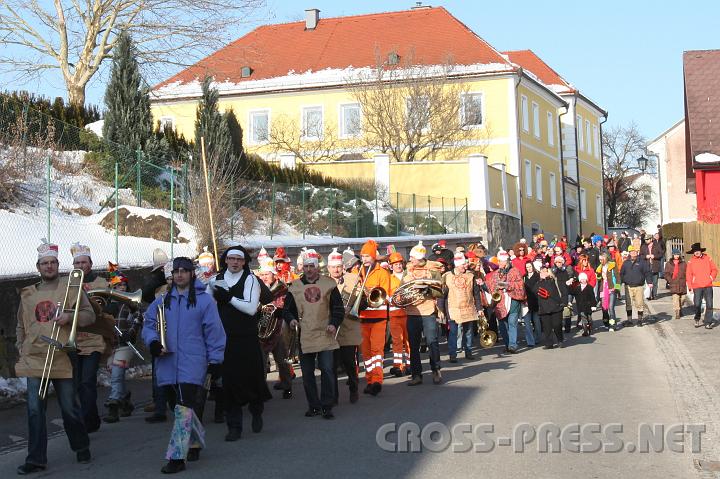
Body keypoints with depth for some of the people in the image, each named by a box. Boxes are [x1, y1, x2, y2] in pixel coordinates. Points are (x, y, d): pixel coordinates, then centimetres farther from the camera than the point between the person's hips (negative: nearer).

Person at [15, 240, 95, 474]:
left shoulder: (71, 288, 3)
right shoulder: (28, 294, 13)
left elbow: (89, 315, 1)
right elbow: (21, 326, 21)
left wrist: (70, 316, -17)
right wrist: (21, 347, 10)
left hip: (62, 357, -2)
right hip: (34, 359, 3)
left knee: (70, 408, 5)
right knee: (35, 410, -2)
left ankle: (82, 448, 26)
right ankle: (36, 459, 4)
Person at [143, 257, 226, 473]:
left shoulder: (204, 300, 0)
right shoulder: (162, 301, 13)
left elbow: (214, 331, 0)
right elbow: (148, 324, 13)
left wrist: (215, 360, -2)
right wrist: (153, 341, -8)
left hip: (192, 364, -5)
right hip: (168, 363, 5)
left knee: (183, 409, -13)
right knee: (181, 408, 13)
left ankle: (177, 457, -12)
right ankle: (196, 442, 35)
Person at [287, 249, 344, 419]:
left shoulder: (329, 284, 4)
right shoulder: (295, 286, 7)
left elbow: (338, 307, 6)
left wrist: (334, 323, -9)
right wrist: (291, 320, -7)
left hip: (325, 335, -2)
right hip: (304, 336, 2)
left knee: (327, 370, -7)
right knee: (307, 373, 7)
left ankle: (327, 406, 1)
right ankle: (314, 406, 18)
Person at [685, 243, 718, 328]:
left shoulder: (707, 258, 6)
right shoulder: (691, 262, 4)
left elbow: (714, 269, 14)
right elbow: (688, 275, 4)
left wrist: (712, 277, -1)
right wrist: (690, 287, -1)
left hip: (708, 286, 1)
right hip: (697, 287, -1)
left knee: (709, 305, -3)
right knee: (697, 305, -7)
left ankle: (708, 323, 3)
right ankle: (697, 319, 20)